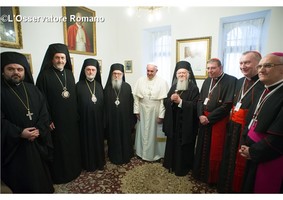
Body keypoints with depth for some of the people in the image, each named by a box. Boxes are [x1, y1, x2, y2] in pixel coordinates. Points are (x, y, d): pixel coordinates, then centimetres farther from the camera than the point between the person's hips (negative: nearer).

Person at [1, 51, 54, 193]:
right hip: (13, 144, -3)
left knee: (40, 173, 17)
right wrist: (19, 133, -19)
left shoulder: (33, 89, 5)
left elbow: (44, 113, 1)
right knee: (20, 179, 9)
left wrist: (38, 130, -12)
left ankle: (45, 190, 38)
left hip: (37, 142, 4)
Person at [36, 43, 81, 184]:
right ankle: (59, 174, 29)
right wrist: (48, 120, -13)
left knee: (73, 144, 16)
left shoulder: (69, 73, 6)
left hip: (71, 118, 5)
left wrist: (77, 114, 8)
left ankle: (74, 168, 36)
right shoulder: (45, 75, -8)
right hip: (56, 119, -4)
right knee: (59, 147, 8)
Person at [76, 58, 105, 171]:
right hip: (85, 120, -3)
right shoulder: (79, 86, -6)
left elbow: (103, 104, 6)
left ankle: (99, 162, 33)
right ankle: (89, 164, 29)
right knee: (87, 142, 10)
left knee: (98, 141, 15)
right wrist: (77, 119, -8)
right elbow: (75, 105, -6)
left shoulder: (99, 86, 5)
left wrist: (104, 119, 4)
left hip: (98, 120, 4)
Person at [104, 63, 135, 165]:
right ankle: (114, 157, 31)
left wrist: (131, 119, -2)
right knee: (113, 138, 12)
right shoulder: (107, 87, -1)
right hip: (111, 119, 0)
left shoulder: (127, 87, -3)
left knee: (125, 137, 12)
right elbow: (104, 105, 0)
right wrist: (105, 119, -2)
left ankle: (125, 157, 32)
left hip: (124, 118, 0)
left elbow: (131, 103, -1)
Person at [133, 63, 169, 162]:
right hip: (143, 111, 3)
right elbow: (136, 97, 1)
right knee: (143, 132, 15)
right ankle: (142, 152, 34)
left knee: (155, 133, 12)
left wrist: (161, 115, -13)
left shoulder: (162, 82, -8)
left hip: (156, 112, -2)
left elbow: (164, 100, -11)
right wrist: (136, 111, -3)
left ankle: (155, 153, 31)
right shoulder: (140, 80, 0)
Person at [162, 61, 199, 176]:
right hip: (173, 122, 5)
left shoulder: (193, 88, -8)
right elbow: (165, 102, 4)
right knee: (172, 144, 16)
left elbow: (195, 105, -17)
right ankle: (171, 164, 36)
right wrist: (171, 99, -17)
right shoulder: (173, 87, 8)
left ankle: (182, 167, 27)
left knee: (184, 146, 7)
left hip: (186, 123, -5)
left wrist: (180, 101, -23)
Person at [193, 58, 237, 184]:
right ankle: (200, 173, 35)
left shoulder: (231, 81, -11)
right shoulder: (207, 81, 9)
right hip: (204, 120, 6)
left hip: (218, 121, -5)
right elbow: (200, 100, 9)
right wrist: (200, 115, -8)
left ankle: (212, 178, 29)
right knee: (202, 148, 15)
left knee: (215, 151, 7)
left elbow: (227, 105, -17)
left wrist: (209, 118, -14)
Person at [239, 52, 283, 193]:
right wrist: (244, 144, 1)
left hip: (269, 157, -7)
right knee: (249, 186, 22)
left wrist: (252, 151, -14)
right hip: (253, 154, 7)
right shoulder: (265, 92, 8)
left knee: (263, 189, 13)